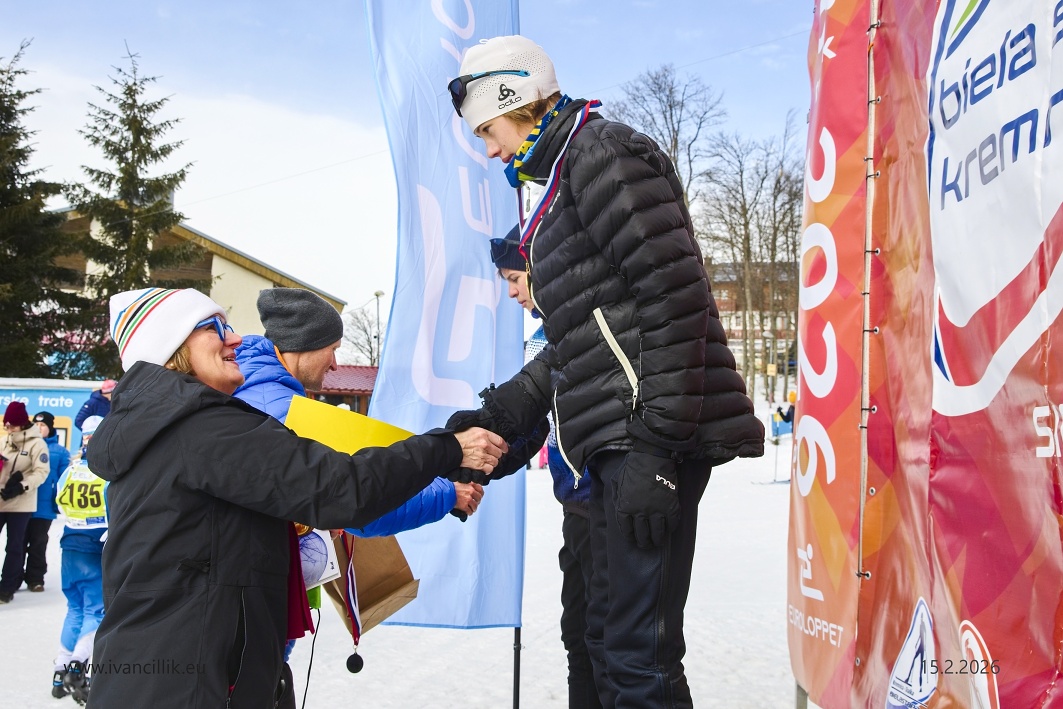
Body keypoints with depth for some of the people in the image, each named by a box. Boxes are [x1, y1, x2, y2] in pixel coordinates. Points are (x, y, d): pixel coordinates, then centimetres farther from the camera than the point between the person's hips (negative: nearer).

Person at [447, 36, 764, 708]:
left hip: (654, 441, -11)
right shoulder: (557, 185, 26)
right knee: (609, 639, 16)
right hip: (619, 446, 11)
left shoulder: (602, 151, -5)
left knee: (638, 655, -10)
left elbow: (676, 300, -17)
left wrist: (653, 447, -22)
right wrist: (498, 414, 20)